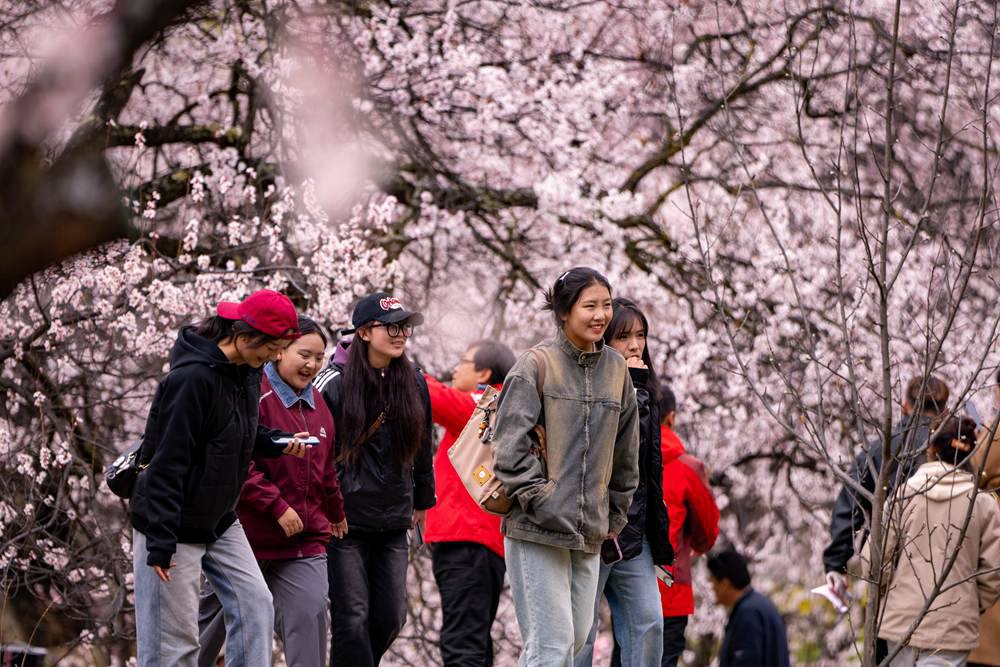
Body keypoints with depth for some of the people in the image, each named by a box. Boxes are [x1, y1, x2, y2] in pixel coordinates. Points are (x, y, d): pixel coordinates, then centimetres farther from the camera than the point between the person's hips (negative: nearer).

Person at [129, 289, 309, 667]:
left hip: (220, 520, 9)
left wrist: (277, 443, -2)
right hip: (174, 523, -9)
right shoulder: (193, 377, -24)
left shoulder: (248, 371, 2)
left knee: (255, 604, 2)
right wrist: (161, 543, -26)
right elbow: (167, 462, -25)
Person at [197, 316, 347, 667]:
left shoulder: (317, 404, 11)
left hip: (304, 542, 5)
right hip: (248, 535, -5)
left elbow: (326, 467, 23)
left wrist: (336, 513, 29)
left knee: (310, 613, -11)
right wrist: (277, 506, -21)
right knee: (215, 614, 12)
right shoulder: (255, 395, -15)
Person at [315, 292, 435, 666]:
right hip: (345, 521, -5)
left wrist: (422, 502, 23)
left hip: (393, 523, 5)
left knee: (391, 617, 3)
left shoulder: (415, 383, 8)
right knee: (352, 618, -6)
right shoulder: (335, 382, -7)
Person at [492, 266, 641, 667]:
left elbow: (625, 453, 18)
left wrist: (614, 515, 16)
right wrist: (537, 499, -15)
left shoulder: (616, 369, 11)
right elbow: (509, 442, -10)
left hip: (589, 533, 6)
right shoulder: (538, 364, -6)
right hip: (537, 529, -6)